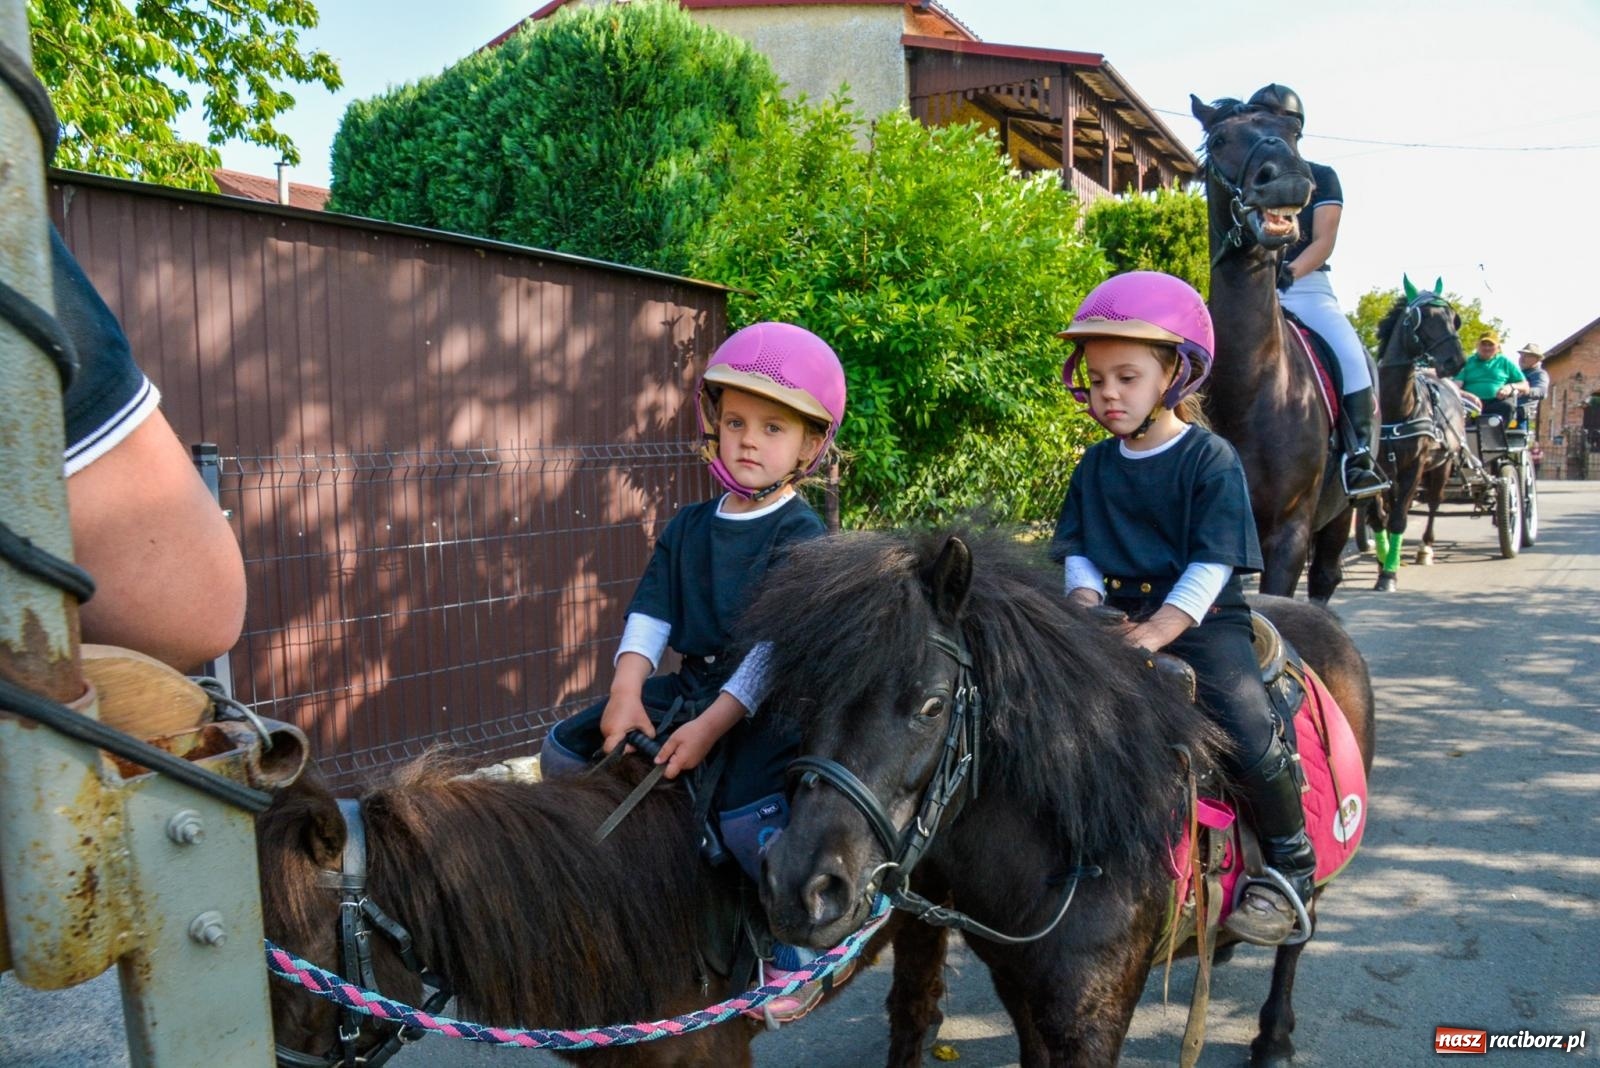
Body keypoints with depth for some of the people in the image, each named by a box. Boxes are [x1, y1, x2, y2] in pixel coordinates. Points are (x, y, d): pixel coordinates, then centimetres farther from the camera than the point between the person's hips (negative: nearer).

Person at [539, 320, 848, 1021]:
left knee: (748, 818, -31)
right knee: (563, 752, 2)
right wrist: (626, 691, -13)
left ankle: (800, 951, -6)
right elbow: (651, 612, 4)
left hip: (767, 699, -7)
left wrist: (712, 725, -23)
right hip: (690, 683, 7)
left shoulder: (802, 536, -10)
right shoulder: (688, 527, 10)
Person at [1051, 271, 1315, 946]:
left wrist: (1160, 630, -24)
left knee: (1251, 732, -20)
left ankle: (1290, 865, 3)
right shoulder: (1095, 467, 10)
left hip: (1201, 619, -4)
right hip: (1114, 618, 5)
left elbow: (1212, 563, -12)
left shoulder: (1211, 459, -5)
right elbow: (1078, 551, 9)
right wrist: (1089, 605, -12)